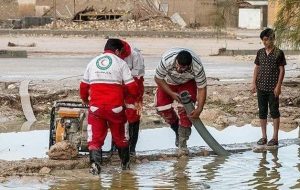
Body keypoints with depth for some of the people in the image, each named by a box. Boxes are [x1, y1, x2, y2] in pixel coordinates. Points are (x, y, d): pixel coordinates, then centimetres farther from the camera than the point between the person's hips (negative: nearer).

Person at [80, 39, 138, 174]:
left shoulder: (92, 62, 13)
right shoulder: (120, 63, 2)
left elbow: (83, 86, 18)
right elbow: (131, 87, -1)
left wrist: (84, 99, 38)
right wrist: (135, 95, 22)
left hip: (96, 107, 1)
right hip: (115, 107, -1)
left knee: (95, 137, 4)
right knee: (119, 136, 17)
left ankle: (95, 162, -17)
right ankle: (125, 163, 28)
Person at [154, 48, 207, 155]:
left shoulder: (197, 67, -39)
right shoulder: (166, 60, -41)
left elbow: (202, 88, -25)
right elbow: (158, 78, -22)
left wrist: (199, 109, -32)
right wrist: (171, 93, -26)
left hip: (187, 83, -1)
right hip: (168, 82, 1)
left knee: (186, 110, -17)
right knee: (162, 108, -9)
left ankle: (182, 144, -8)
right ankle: (177, 130, 19)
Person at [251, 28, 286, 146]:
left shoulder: (278, 53, -6)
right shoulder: (260, 52, 7)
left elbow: (281, 70, -5)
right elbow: (257, 68, 12)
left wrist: (278, 86, -11)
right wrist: (254, 83, 4)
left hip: (273, 88, -5)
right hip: (261, 87, 5)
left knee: (274, 111, 1)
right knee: (262, 112, 8)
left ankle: (275, 137, 6)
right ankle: (264, 137, 15)